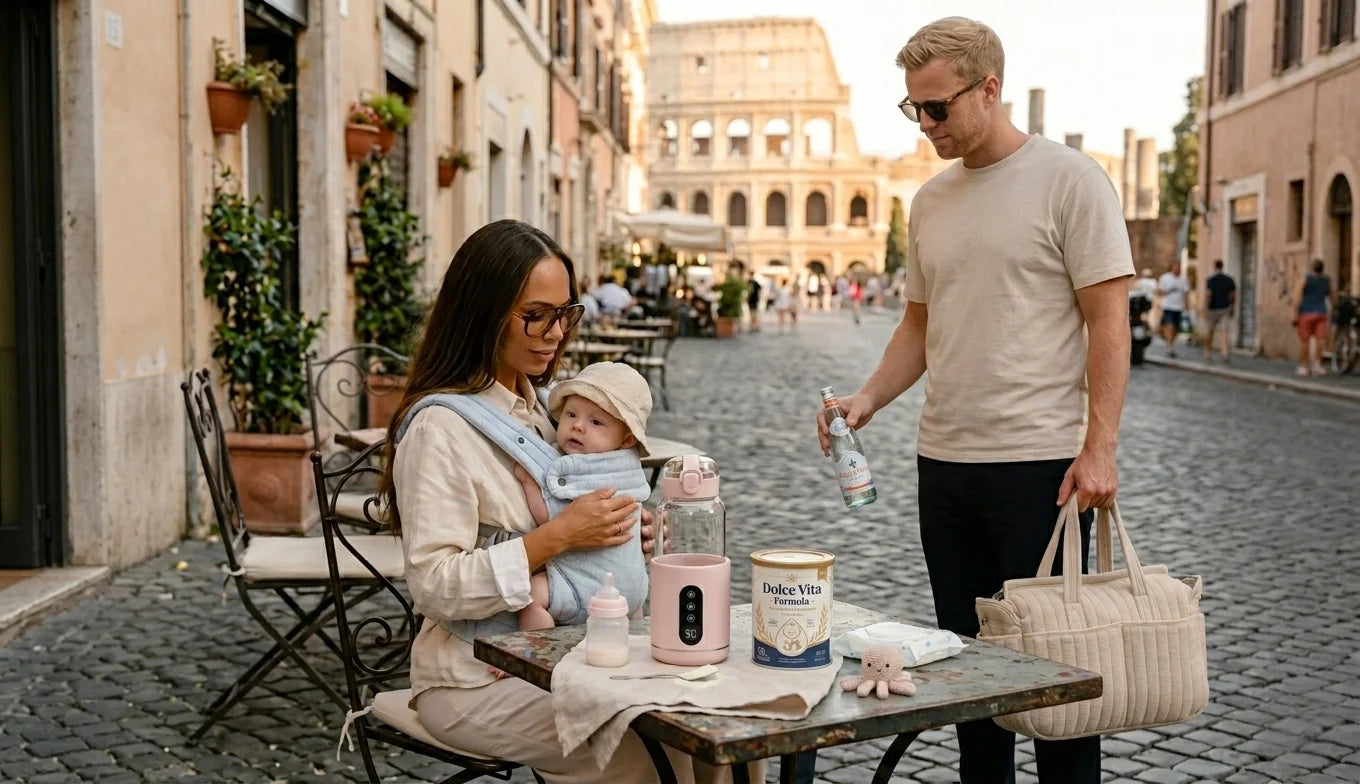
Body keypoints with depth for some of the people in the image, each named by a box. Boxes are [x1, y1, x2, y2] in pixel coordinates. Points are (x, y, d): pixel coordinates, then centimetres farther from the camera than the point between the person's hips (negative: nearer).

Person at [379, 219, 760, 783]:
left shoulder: (538, 407, 11)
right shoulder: (440, 426, -14)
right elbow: (435, 586, -20)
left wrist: (625, 535, 0)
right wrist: (557, 537, -25)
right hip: (477, 678, -7)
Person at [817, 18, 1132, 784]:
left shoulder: (1070, 180, -6)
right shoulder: (931, 200, 12)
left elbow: (1109, 320, -10)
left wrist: (1099, 447, -17)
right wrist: (869, 398, 1)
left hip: (1041, 462, -6)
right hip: (945, 461, 7)